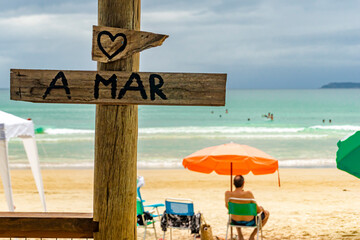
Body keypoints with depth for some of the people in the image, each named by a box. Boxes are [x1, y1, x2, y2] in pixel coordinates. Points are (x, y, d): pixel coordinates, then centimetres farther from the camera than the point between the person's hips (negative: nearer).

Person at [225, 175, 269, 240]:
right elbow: (258, 210, -17)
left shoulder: (228, 194, -20)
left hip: (235, 221, 4)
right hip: (249, 222, -4)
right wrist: (262, 209, 8)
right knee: (267, 213, 24)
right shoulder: (248, 194, -29)